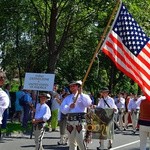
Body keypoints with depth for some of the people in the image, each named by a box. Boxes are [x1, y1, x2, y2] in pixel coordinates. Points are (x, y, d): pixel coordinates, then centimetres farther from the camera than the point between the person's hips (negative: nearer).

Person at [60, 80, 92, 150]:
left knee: (80, 141, -12)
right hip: (70, 120, 4)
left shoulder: (84, 96, 10)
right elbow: (62, 109, 8)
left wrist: (81, 94, -10)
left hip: (80, 120, -4)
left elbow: (88, 103, -13)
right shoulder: (67, 98, 20)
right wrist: (69, 107, -11)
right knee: (71, 142, 10)